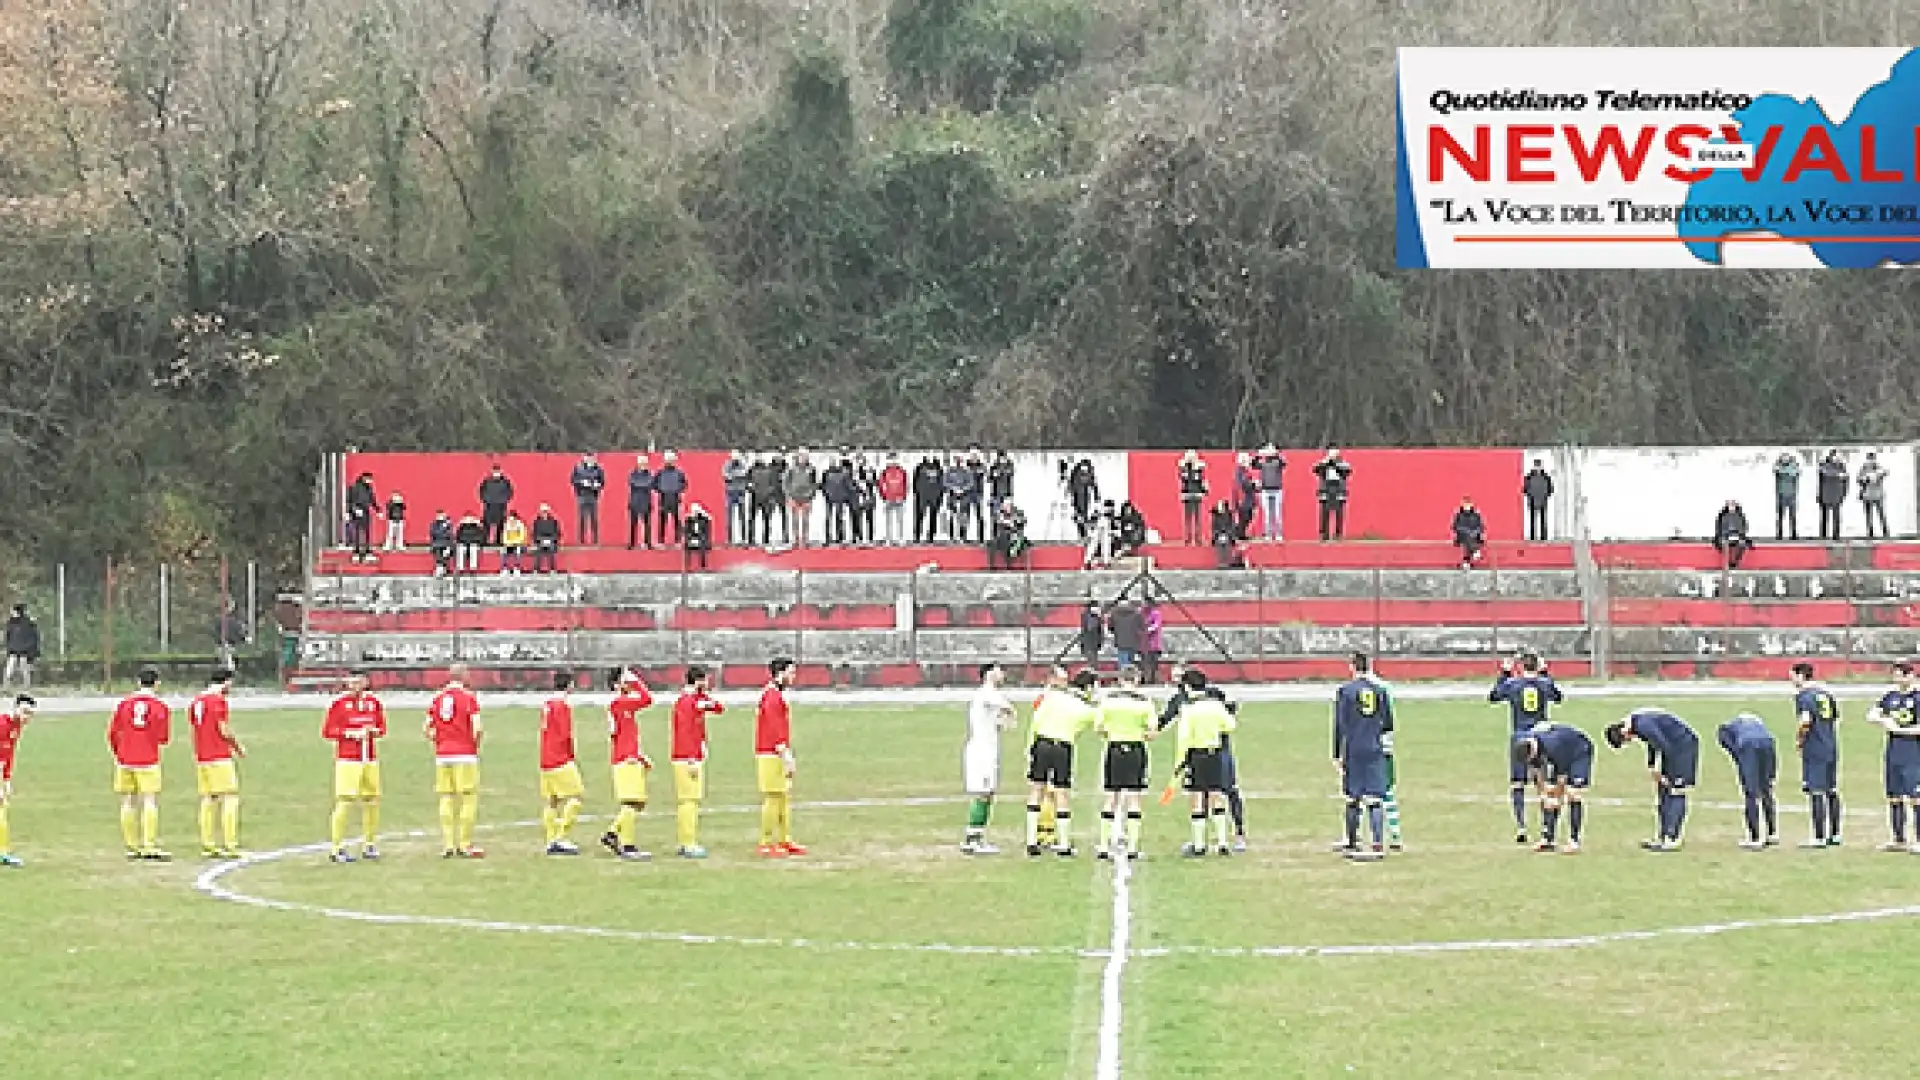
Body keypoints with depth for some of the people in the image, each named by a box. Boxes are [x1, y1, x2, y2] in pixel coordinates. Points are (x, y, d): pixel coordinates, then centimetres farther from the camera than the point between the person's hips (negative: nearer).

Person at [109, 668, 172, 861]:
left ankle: (132, 847, 12)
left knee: (128, 803, 9)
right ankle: (150, 848, -10)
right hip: (149, 761, -3)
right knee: (150, 803, -3)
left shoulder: (125, 703, 6)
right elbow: (164, 739, 3)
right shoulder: (161, 706, -1)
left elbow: (112, 733, 8)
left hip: (125, 760, 3)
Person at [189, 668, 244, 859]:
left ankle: (207, 846, 9)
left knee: (207, 800, 9)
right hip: (219, 758, -8)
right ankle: (229, 845, -8)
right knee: (230, 799, -4)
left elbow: (195, 729, 16)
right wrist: (238, 748, 2)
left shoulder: (197, 701, 13)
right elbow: (224, 730, -13)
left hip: (201, 758, 8)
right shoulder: (218, 700, -11)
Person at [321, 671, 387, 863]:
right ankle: (338, 848, -5)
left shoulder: (374, 703, 9)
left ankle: (368, 846, 20)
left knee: (371, 802, 8)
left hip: (370, 759, 5)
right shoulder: (339, 703, -4)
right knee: (344, 802, -9)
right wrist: (351, 734, -14)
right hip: (347, 759, -5)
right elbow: (327, 731, -5)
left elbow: (381, 728, 18)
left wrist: (372, 731, -4)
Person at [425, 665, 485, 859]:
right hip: (465, 755, -5)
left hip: (442, 756, 5)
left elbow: (426, 730, 6)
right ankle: (465, 845, 0)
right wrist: (476, 744, 6)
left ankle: (447, 845, 8)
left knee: (446, 799, 8)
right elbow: (477, 728, -13)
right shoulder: (469, 697, -5)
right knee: (469, 799, 1)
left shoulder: (437, 698, 8)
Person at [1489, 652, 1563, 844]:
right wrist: (1545, 674, 26)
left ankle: (1520, 827, -2)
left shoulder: (1511, 684, -3)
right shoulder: (1546, 683, 0)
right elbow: (1558, 698, 22)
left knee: (1517, 785, 4)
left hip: (1519, 738, -1)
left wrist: (1503, 674, 20)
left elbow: (1492, 698, 14)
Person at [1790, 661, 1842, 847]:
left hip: (1814, 750, -8)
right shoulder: (1826, 693, 15)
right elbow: (1836, 718, 19)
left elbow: (1805, 722, -21)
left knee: (1816, 793, -5)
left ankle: (1819, 837, -4)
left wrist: (1799, 740, -5)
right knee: (1832, 792, 13)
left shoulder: (1803, 695, -10)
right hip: (1831, 748, 8)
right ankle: (1835, 834, 19)